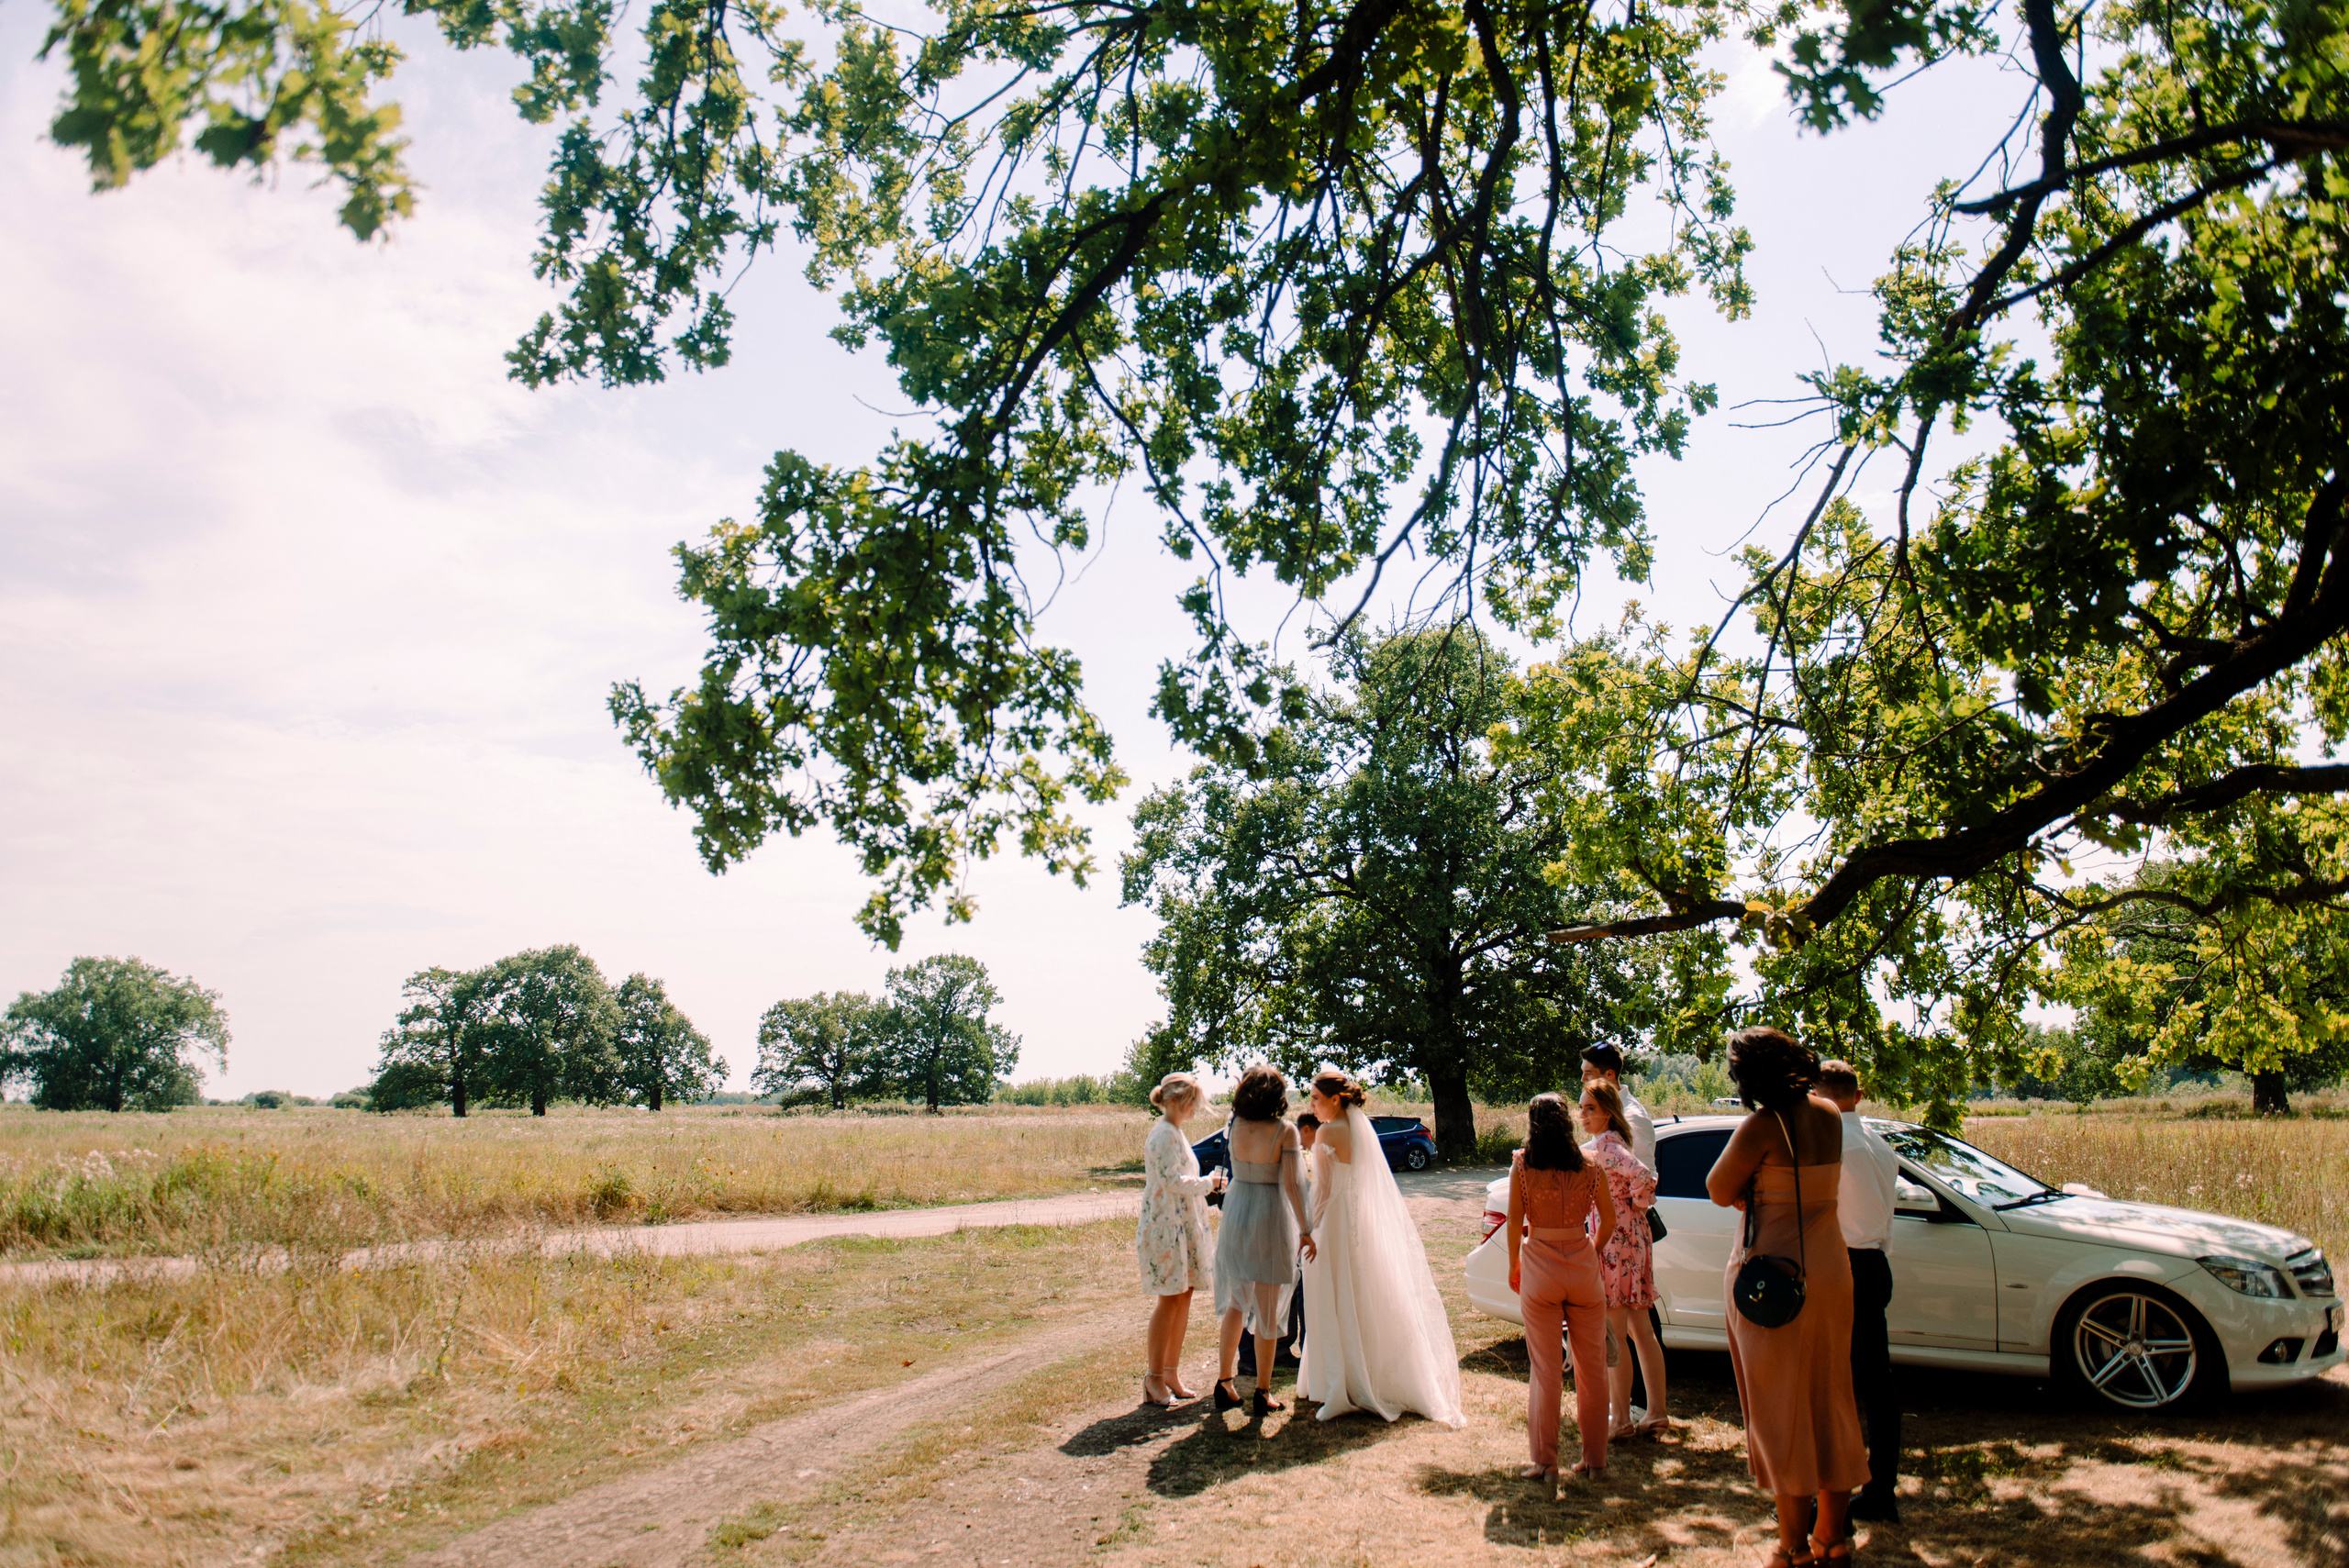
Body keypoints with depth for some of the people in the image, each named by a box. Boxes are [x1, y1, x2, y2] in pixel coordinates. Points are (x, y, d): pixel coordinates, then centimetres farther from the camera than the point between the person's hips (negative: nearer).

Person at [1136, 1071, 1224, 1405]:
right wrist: (1210, 1183, -10)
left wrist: (1208, 1184, 12)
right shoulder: (1164, 1134, -15)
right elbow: (1172, 1181, -21)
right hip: (1166, 1225, -10)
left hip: (1184, 1225, 10)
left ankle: (1171, 1373, 14)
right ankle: (1154, 1376, 2)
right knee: (1170, 1299, -6)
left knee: (1184, 1295, 8)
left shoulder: (1174, 1132, 17)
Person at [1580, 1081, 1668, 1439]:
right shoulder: (1608, 1142, 13)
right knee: (1640, 1331, 12)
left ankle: (1620, 1419, 4)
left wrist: (1636, 1204, -13)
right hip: (1632, 1239, 10)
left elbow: (1644, 1177, -28)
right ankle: (1656, 1413, 18)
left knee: (1614, 1336, -2)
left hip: (1615, 1242, -10)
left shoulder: (1605, 1144, -16)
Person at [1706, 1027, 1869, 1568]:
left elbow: (1720, 1190, -9)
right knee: (1830, 1401, 15)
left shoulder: (1763, 1125, -19)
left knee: (1781, 1407, 2)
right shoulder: (1829, 1114, 2)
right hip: (1831, 1268, 7)